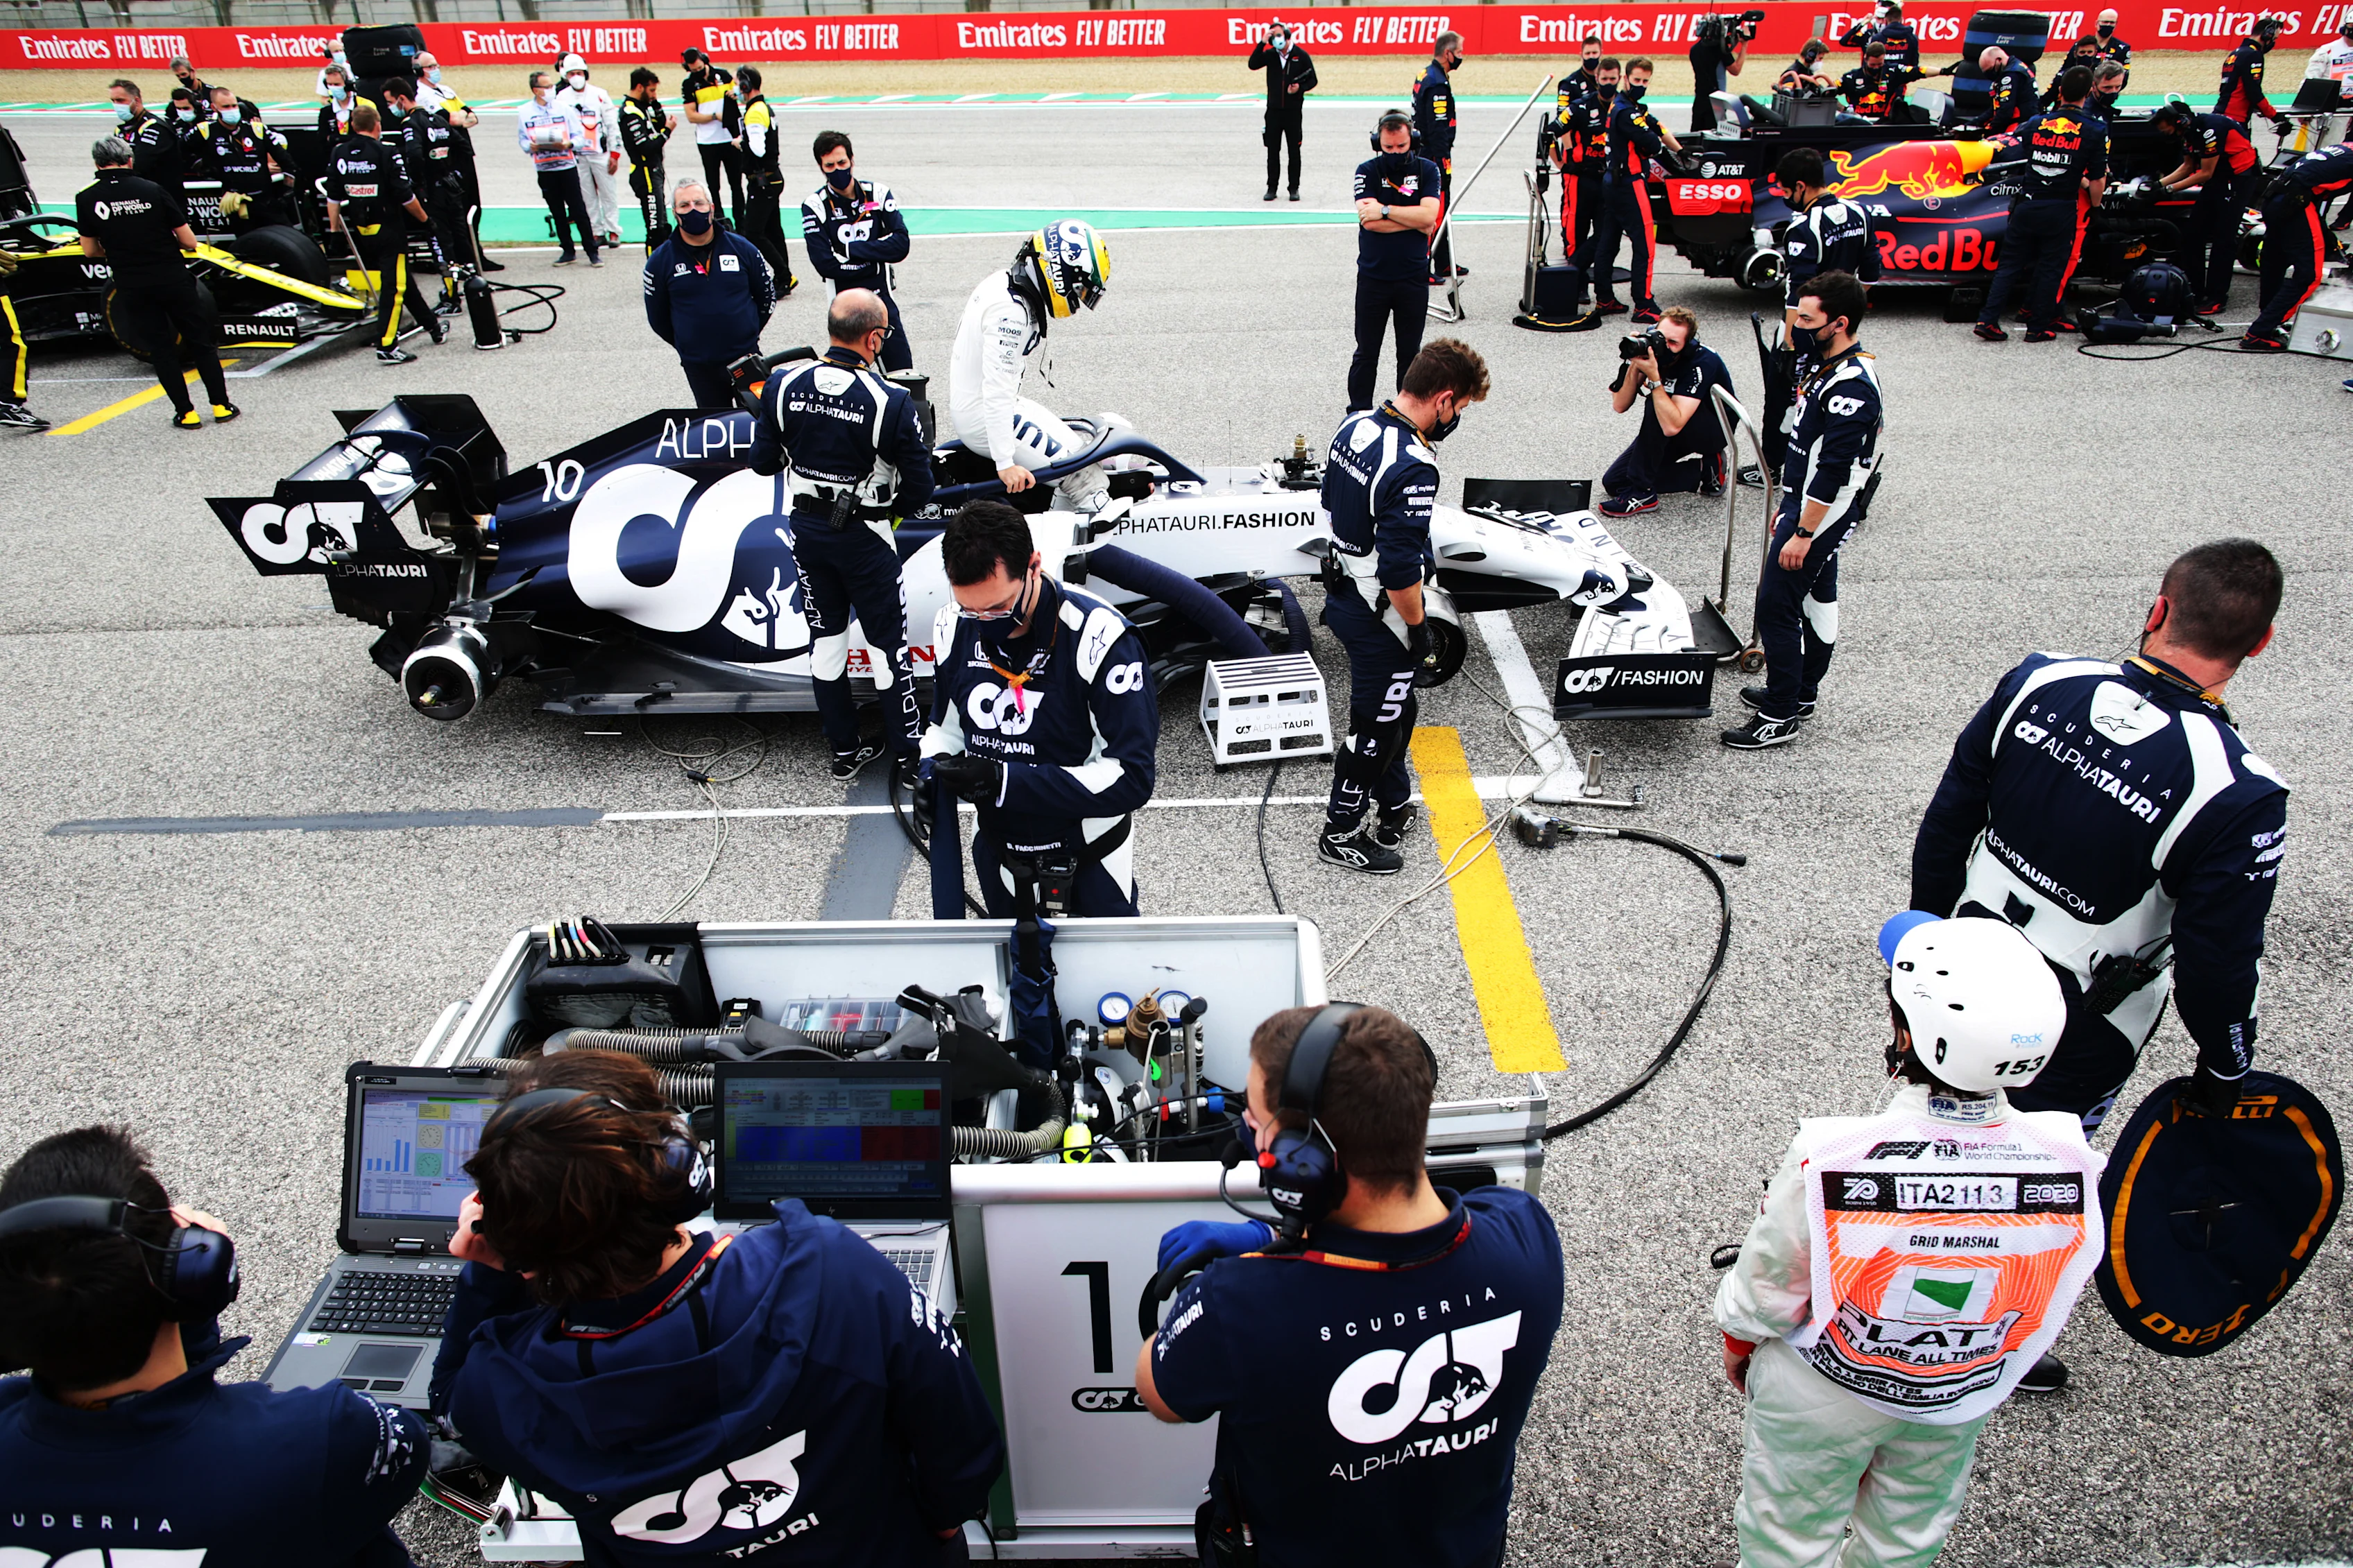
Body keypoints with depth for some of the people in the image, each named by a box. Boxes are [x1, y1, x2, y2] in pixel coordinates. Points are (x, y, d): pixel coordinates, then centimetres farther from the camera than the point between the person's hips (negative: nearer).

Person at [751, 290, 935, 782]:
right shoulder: (892, 402, -21)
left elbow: (763, 461, 1)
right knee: (888, 642, 9)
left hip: (806, 530, 5)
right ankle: (911, 755, 19)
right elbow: (919, 489, -15)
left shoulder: (782, 385, -9)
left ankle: (845, 751, 27)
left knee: (826, 636, 17)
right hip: (864, 537, -4)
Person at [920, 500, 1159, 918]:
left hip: (1091, 858, -4)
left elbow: (1131, 778, -29)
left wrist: (1004, 780, -34)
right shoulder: (953, 629, -11)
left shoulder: (1100, 639, -29)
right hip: (999, 850, 4)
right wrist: (935, 772, -16)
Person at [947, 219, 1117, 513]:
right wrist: (1005, 463, -31)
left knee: (1074, 443, 11)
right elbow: (997, 389, -30)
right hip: (982, 419, -10)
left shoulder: (1002, 283, 5)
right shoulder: (1010, 312, -26)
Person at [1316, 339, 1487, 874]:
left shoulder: (1354, 427, -1)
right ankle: (1341, 833, 22)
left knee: (1396, 707, 25)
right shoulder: (1412, 468, -29)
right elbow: (1400, 571, -29)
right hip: (1380, 616, -9)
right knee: (1375, 723, 8)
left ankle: (1395, 807, 41)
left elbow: (1331, 501, 14)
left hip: (1342, 593, 9)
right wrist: (1418, 629, -14)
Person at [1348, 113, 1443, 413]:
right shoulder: (1367, 171, -1)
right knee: (1366, 354, 5)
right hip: (1373, 278, -1)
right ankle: (1359, 414, 16)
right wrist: (1414, 220, -12)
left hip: (1413, 278, 1)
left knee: (1410, 353, 10)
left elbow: (1429, 215, -14)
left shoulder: (1427, 171, 2)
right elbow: (1368, 220, -15)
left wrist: (1385, 211, -15)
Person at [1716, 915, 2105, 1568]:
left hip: (1824, 1393, -3)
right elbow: (2059, 1292, -6)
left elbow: (1766, 1290, -21)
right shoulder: (2071, 1165, -29)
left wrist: (1738, 1346, 1)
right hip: (1960, 1397, 3)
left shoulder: (1829, 1162, -39)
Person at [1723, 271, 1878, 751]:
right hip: (1809, 506, 10)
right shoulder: (1829, 369, 9)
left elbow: (1834, 471, -26)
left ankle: (1780, 716, 0)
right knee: (1816, 598, 18)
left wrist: (1803, 533, -24)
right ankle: (1800, 695, 31)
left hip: (1821, 515, -10)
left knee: (1776, 605, -7)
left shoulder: (1852, 387, -24)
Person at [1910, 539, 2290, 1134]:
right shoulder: (2239, 795, -28)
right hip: (2084, 1023, -3)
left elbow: (1946, 822, -6)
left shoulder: (2037, 683, -17)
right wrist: (2225, 1066, 0)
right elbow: (2217, 961, -19)